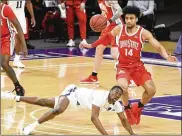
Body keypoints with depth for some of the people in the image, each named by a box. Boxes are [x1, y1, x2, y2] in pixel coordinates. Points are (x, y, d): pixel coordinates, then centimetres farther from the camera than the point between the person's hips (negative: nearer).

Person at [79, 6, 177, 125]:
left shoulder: (143, 33, -10)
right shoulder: (119, 29, -6)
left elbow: (158, 46, -14)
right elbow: (106, 38, 13)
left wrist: (166, 56, -33)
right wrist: (90, 45, 13)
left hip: (137, 65, 1)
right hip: (123, 66, -1)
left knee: (151, 90, -12)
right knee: (123, 87, -31)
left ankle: (138, 108, 21)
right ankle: (128, 109, 1)